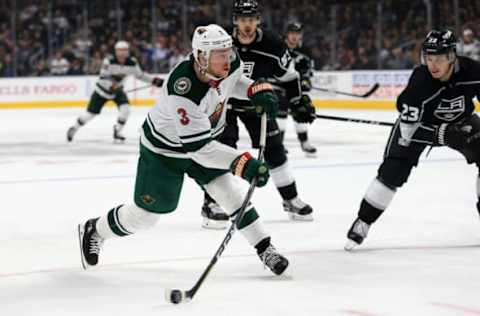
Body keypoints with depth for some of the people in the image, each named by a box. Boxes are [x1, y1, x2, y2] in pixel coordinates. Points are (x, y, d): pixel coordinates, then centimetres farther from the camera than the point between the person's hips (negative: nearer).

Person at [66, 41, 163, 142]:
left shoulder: (132, 62, -13)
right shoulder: (109, 60, -27)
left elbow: (140, 75, 2)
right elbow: (103, 77, -30)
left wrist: (154, 80, -6)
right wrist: (112, 85, -48)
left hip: (117, 90, 4)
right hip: (102, 89, -3)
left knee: (125, 109, -20)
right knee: (91, 113, 1)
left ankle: (117, 132, -2)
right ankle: (74, 128, 23)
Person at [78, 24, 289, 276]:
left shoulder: (230, 63, -20)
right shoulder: (183, 92, -42)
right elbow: (198, 147, -42)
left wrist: (258, 91, -11)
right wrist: (243, 163, -48)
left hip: (204, 138, 6)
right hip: (163, 149, -6)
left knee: (229, 190, -9)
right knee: (147, 212, 6)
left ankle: (265, 248, 0)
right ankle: (94, 231, 31)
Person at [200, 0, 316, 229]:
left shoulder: (272, 45, -18)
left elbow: (288, 75, -2)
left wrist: (299, 103, -2)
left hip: (256, 102, 3)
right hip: (224, 101, -3)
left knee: (273, 148, 4)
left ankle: (291, 200, 18)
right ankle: (211, 204, -11)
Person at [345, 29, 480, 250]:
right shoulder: (420, 81, -36)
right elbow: (409, 124, -31)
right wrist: (443, 135, -34)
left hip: (460, 121, 4)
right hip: (419, 123, -3)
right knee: (391, 171, -13)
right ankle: (363, 222, -2)